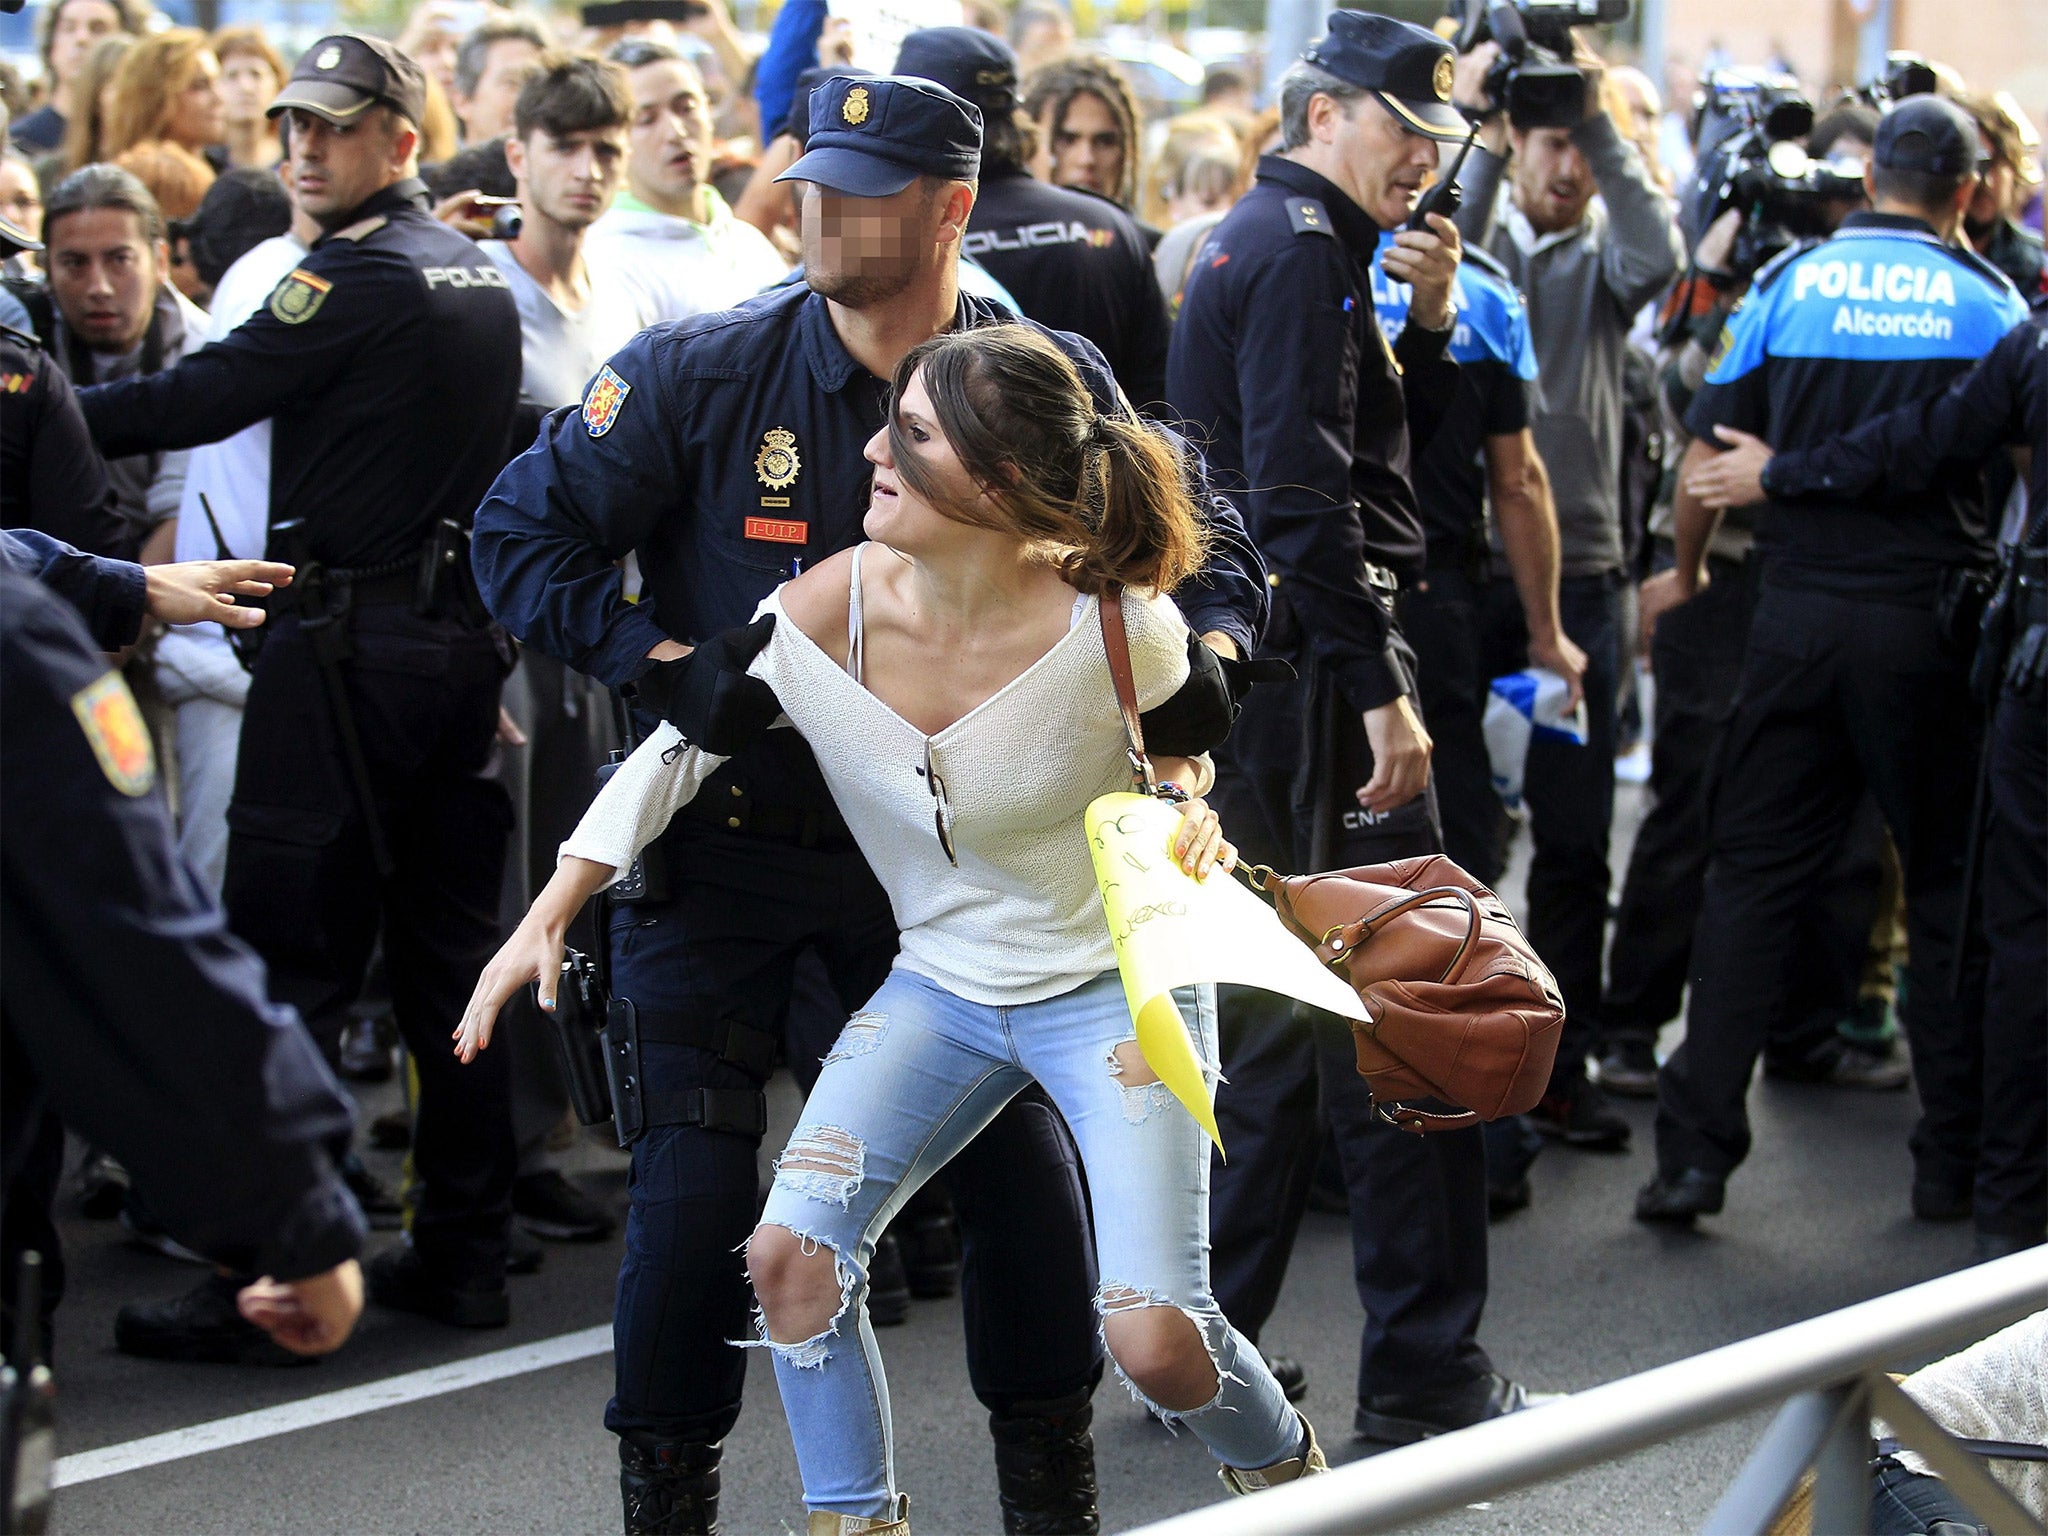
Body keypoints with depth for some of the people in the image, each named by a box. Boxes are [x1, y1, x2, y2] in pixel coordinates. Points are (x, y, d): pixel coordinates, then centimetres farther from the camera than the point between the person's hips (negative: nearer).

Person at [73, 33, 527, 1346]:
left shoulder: (357, 274, -12)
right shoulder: (482, 279, 15)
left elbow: (203, 400, -17)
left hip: (348, 646, -8)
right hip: (463, 637, 8)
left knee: (290, 962, -5)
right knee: (452, 959, 11)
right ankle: (465, 1255, 15)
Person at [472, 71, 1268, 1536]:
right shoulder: (703, 373, -11)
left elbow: (1201, 540, 4)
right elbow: (523, 528, -5)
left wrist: (1206, 647, -17)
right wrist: (655, 656, -16)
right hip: (718, 839, -1)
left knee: (1021, 1153, 0)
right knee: (697, 1187, -3)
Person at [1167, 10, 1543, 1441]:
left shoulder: (1261, 241, 19)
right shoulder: (1301, 249, -13)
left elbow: (1375, 437, 22)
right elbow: (1303, 491, -22)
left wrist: (1427, 326, 6)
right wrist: (1377, 691, -23)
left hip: (1256, 680, 11)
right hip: (1315, 673, -11)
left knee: (1273, 1024, 14)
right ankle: (1427, 1377, -4)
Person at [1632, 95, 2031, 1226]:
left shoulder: (1787, 285, 2)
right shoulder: (1988, 303, -1)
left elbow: (1706, 456, 2)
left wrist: (1684, 572, 17)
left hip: (1799, 613, 1)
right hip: (1933, 620, -1)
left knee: (1753, 875, 5)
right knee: (1950, 881, 10)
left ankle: (1694, 1150, 0)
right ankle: (1953, 1158, 14)